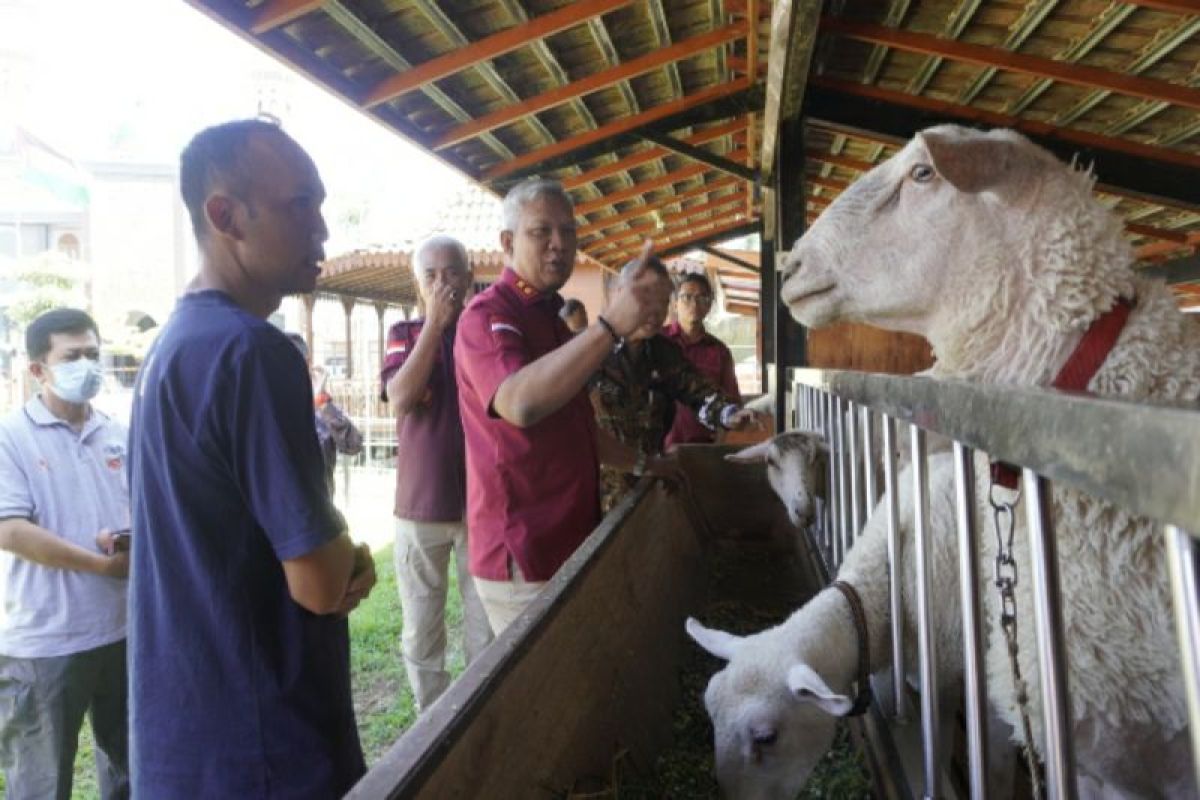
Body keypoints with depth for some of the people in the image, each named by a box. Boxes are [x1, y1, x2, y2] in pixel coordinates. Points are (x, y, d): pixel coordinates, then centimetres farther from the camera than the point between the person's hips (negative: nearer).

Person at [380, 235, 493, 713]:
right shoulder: (404, 334, 6)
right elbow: (400, 400, -14)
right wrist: (435, 322, -13)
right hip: (419, 503, 0)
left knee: (487, 632, 5)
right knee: (421, 634, 9)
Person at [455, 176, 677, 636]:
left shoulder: (550, 318, 18)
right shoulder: (487, 316, -13)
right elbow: (519, 403, -36)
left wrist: (640, 464, 28)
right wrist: (610, 326, -43)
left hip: (569, 541, 9)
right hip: (523, 558, -9)